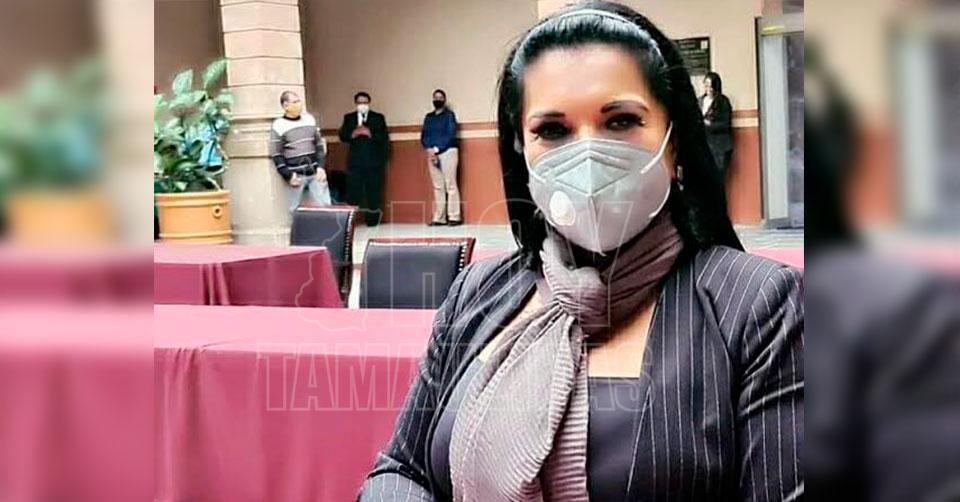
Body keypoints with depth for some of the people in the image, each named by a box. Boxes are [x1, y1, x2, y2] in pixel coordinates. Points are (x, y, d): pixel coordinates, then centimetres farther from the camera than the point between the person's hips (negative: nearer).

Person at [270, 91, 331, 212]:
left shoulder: (309, 119, 11)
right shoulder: (278, 126, -3)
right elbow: (276, 156, -4)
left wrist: (321, 167, 4)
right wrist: (288, 176, -12)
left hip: (315, 172, 4)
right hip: (296, 175, -4)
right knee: (295, 211, -1)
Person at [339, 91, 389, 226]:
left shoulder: (378, 118, 8)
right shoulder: (348, 118, 12)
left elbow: (384, 138, 0)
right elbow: (343, 137, 4)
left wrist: (370, 134, -15)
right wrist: (353, 134, -15)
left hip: (373, 162, -1)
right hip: (355, 161, 1)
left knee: (374, 191, 0)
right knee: (353, 191, -4)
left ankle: (373, 219, 6)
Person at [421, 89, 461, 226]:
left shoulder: (449, 114, 2)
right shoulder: (428, 117, 16)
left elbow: (450, 135, -9)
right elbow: (423, 135, 11)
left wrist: (436, 149, -15)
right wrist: (429, 149, -7)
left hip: (448, 152, -5)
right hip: (432, 153, 5)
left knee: (450, 185, -7)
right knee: (438, 187, 4)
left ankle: (454, 217, -7)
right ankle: (439, 218, 4)